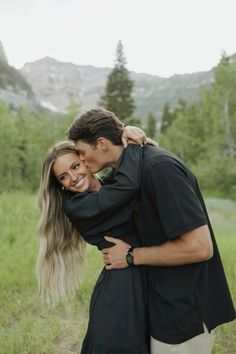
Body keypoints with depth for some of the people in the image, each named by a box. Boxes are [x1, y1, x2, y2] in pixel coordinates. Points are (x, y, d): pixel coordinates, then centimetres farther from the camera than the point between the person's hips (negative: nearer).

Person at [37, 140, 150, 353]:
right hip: (118, 291, -7)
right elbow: (129, 183, -29)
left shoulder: (112, 185, 5)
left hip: (145, 283, 7)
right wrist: (133, 143, -16)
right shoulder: (75, 207, -17)